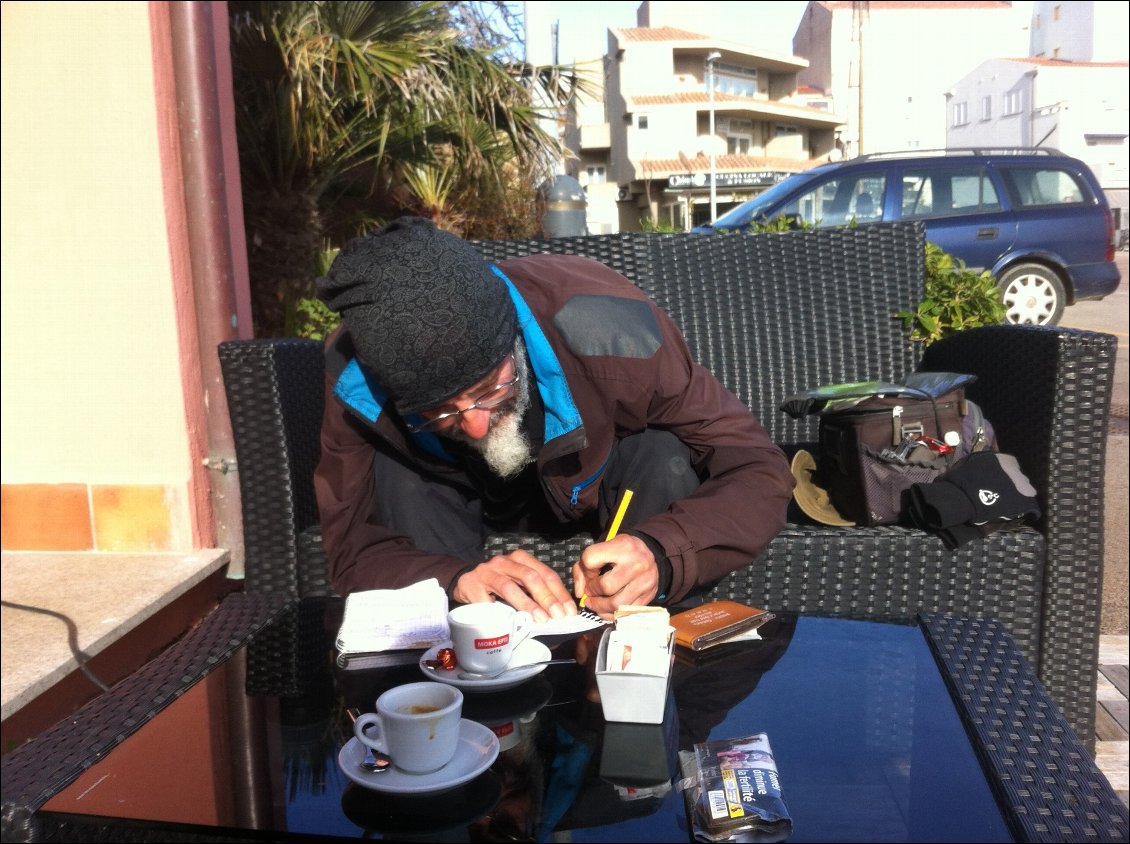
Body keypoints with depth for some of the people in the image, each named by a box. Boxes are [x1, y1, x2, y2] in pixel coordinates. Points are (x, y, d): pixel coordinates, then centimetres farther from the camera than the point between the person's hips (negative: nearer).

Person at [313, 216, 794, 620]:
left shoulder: (606, 328, -38)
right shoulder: (358, 379, -32)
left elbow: (759, 473, -31)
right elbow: (353, 546, -24)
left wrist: (661, 555, -51)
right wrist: (456, 578, -47)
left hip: (596, 481, 0)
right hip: (469, 489, 1)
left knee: (665, 457, -33)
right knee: (395, 470, -30)